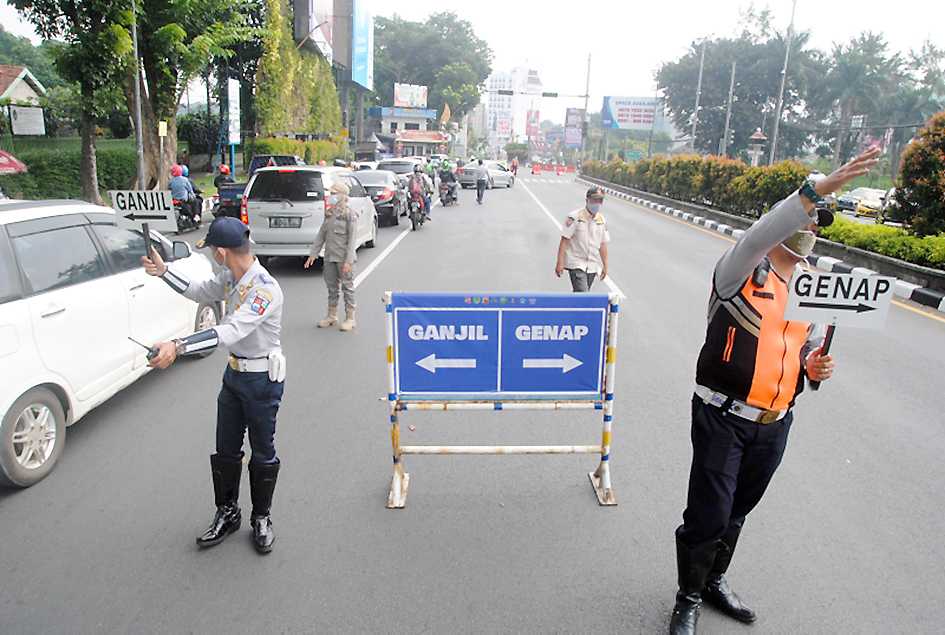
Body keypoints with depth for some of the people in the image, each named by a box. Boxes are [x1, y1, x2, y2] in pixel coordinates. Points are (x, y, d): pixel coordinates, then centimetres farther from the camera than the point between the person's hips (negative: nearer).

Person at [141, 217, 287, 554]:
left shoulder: (265, 289, -29)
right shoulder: (231, 276, -1)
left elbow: (231, 332, -39)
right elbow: (202, 292, 20)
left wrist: (178, 347, -46)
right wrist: (164, 271, 12)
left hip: (262, 379, -8)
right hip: (234, 373, 8)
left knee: (263, 453, 10)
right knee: (225, 449, 17)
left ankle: (261, 518, 29)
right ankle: (227, 513, 36)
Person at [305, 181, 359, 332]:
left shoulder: (350, 214, -9)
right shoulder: (329, 213, 11)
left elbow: (352, 239, -13)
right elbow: (321, 235, 14)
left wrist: (348, 261, -19)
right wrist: (313, 254, 9)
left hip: (344, 258, -6)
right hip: (330, 257, 7)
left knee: (347, 287, 1)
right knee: (331, 287, 13)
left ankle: (350, 318, 10)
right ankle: (332, 316, 25)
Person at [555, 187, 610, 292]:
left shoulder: (602, 220, 9)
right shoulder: (574, 217, -8)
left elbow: (602, 245, 15)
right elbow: (564, 241, -9)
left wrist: (605, 266, 15)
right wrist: (560, 263, -13)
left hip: (593, 267, 6)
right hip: (576, 264, -5)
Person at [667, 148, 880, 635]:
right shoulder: (743, 274, -9)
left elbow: (807, 354, 20)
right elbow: (756, 237, -32)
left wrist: (816, 370, -3)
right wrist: (820, 189, -39)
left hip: (775, 425, 6)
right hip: (724, 418, -6)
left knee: (736, 512, 21)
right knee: (707, 516, 0)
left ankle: (714, 581, 44)